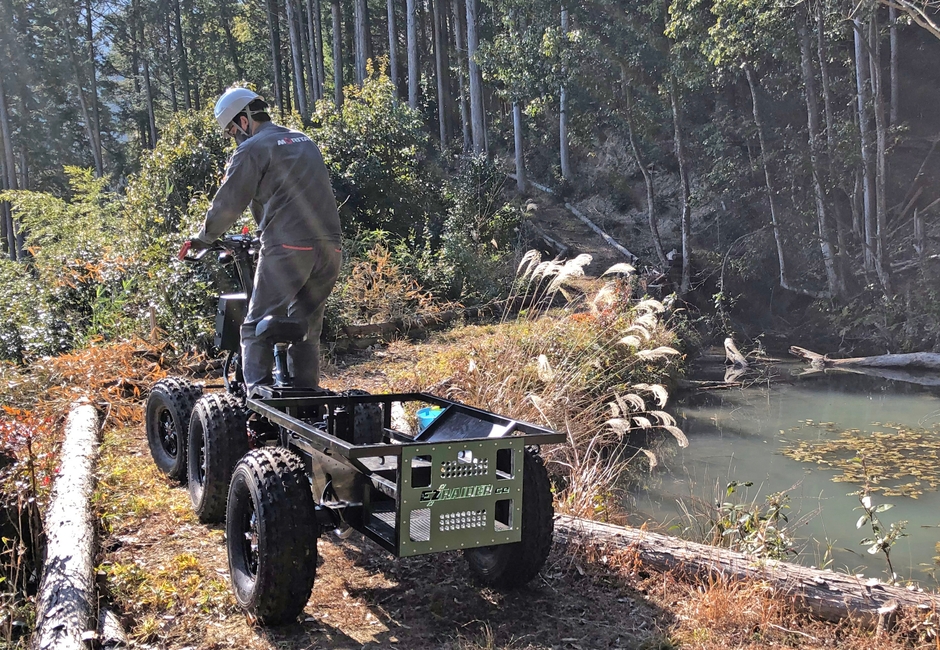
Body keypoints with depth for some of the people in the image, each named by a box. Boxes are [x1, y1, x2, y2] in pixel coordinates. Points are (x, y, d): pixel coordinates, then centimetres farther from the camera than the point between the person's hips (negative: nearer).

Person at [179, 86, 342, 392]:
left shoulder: (252, 149, 1)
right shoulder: (305, 142, 23)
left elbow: (228, 204, -1)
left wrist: (201, 239, 14)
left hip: (287, 249, -7)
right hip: (329, 247, 7)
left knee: (257, 328, 0)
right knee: (307, 328, 14)